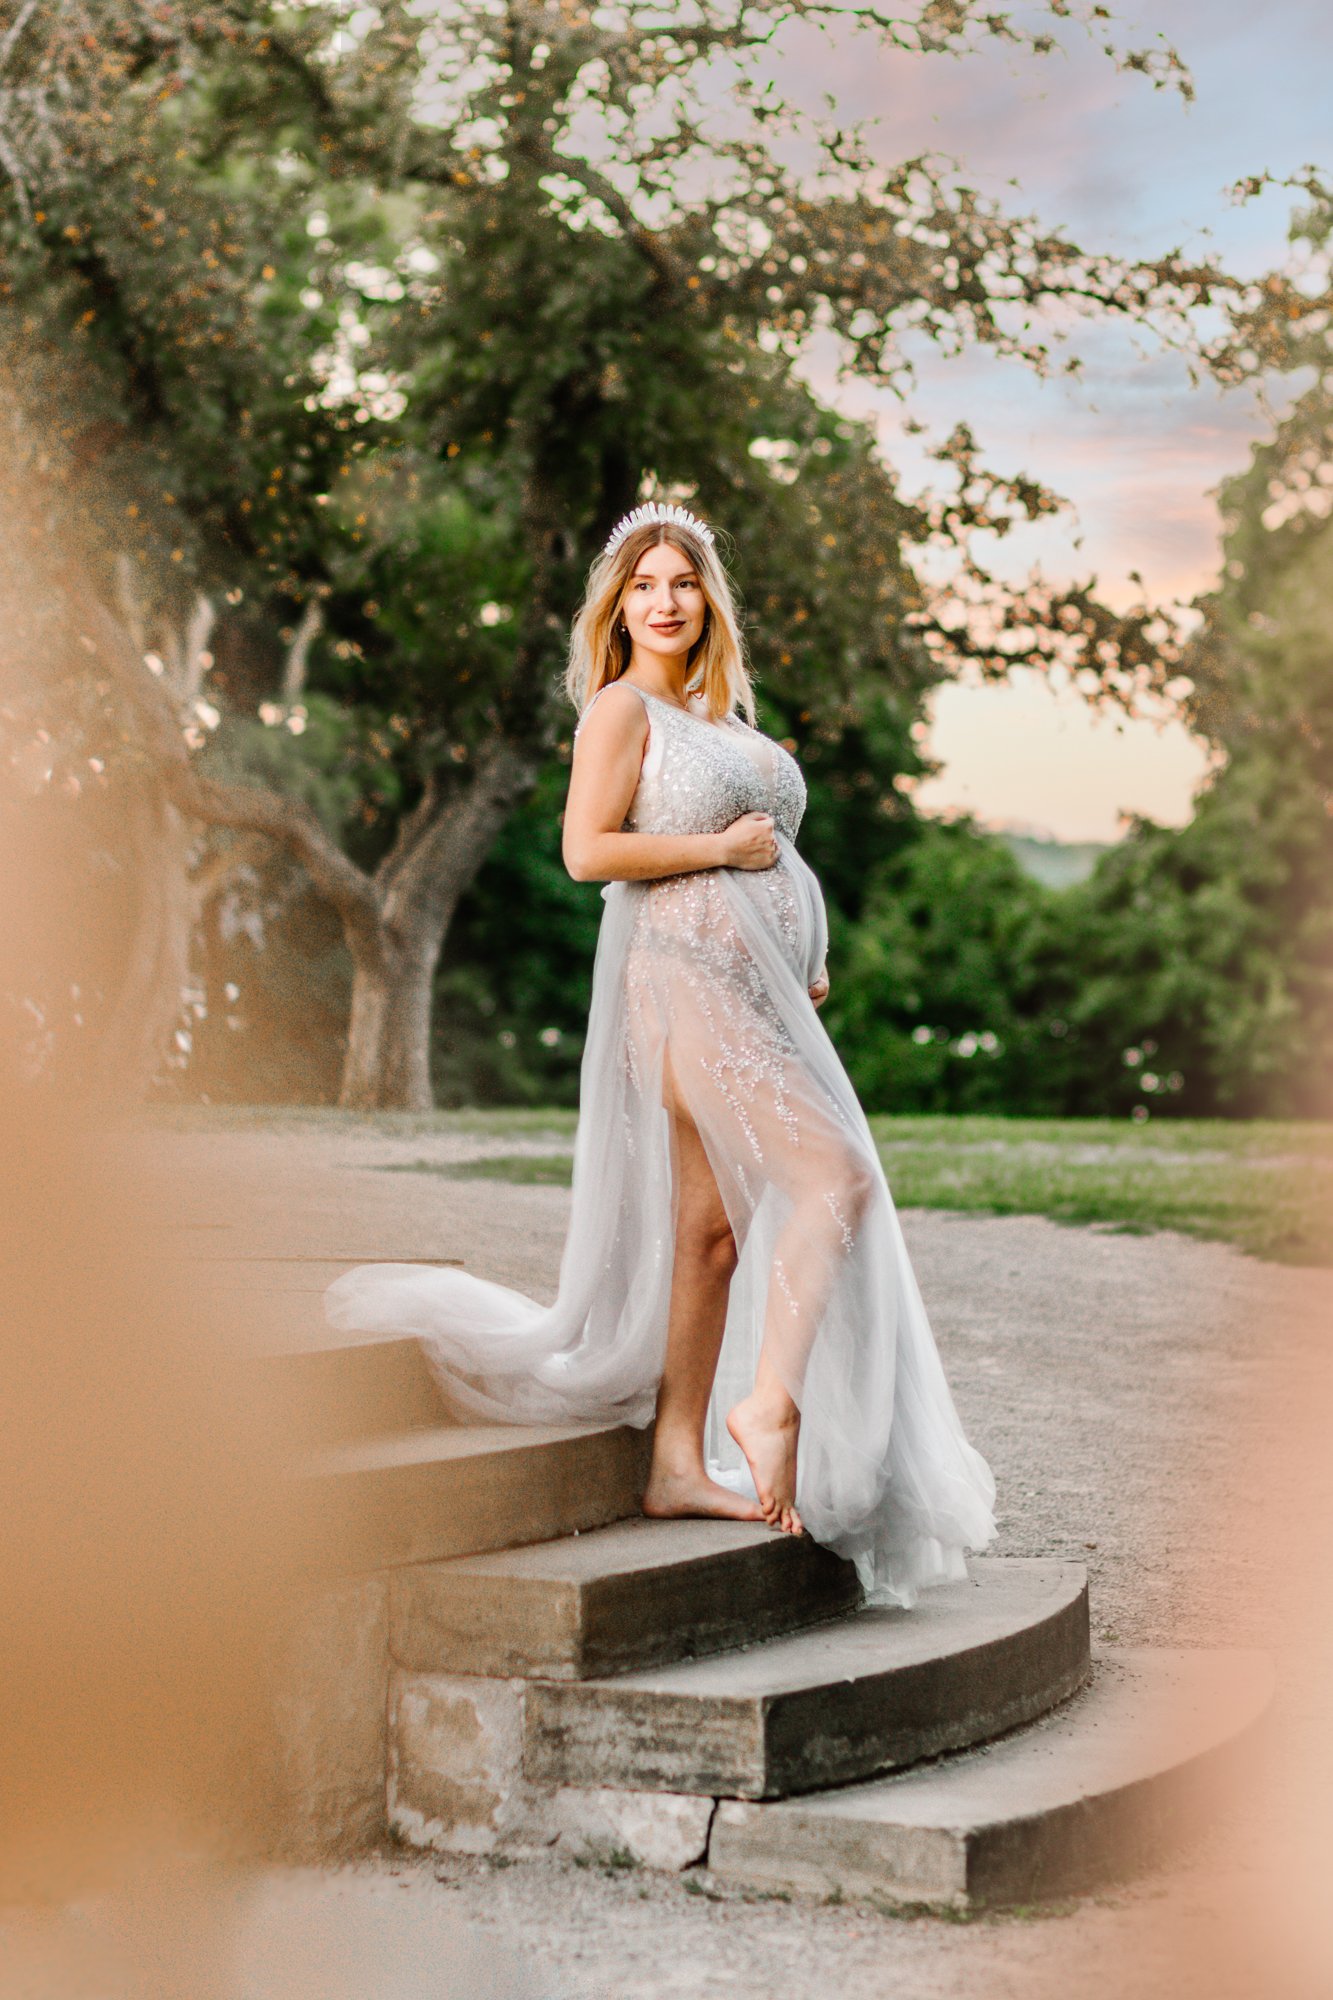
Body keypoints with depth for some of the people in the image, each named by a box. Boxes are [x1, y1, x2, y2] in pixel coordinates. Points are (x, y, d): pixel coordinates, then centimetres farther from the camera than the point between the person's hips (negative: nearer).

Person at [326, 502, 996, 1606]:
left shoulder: (721, 714, 23)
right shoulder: (622, 707, -2)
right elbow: (589, 850, -14)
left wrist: (804, 956, 14)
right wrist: (723, 847, -11)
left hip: (755, 984, 8)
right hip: (684, 975, -8)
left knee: (714, 1226, 5)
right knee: (837, 1173, -20)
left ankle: (682, 1462, 7)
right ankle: (769, 1401, -20)